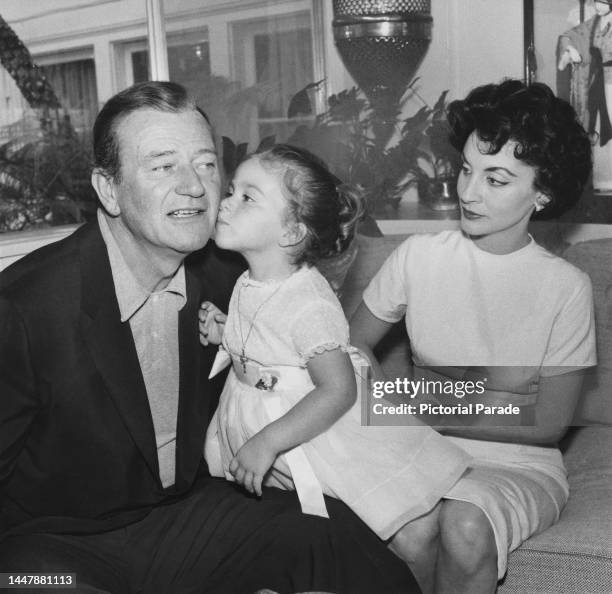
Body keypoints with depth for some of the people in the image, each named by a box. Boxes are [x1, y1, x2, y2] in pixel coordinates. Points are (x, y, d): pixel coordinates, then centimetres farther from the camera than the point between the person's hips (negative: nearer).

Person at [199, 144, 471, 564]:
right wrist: (222, 333, -1)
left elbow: (338, 392, -28)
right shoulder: (247, 285, 0)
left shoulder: (310, 305, -28)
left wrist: (269, 442, -30)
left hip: (316, 430, -7)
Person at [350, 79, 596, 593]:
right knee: (412, 528, -30)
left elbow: (548, 425, -8)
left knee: (465, 525, -32)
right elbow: (354, 344, 7)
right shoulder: (419, 256, -3)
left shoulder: (565, 287, -9)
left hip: (520, 465, -1)